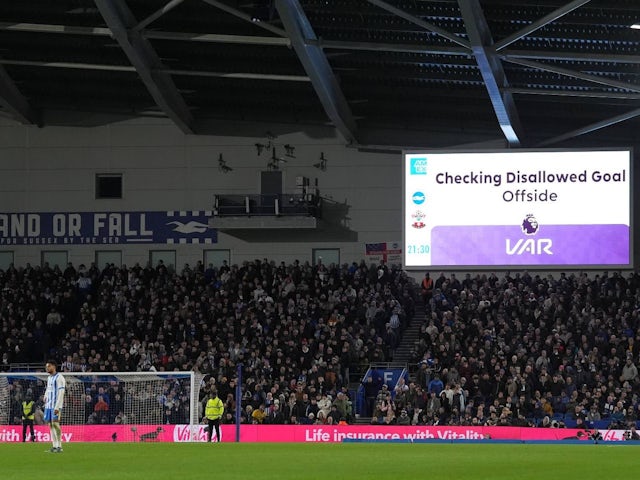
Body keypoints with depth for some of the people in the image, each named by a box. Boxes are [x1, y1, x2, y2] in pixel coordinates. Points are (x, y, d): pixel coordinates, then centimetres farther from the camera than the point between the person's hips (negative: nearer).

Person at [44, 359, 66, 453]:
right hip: (48, 405, 8)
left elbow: (61, 393, -14)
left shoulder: (59, 377, -9)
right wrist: (45, 397, 10)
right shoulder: (49, 378, 18)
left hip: (56, 405, -8)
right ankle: (54, 445, 7)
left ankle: (59, 446, -9)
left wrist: (57, 407, -20)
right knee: (50, 424, 5)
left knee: (55, 423, -12)